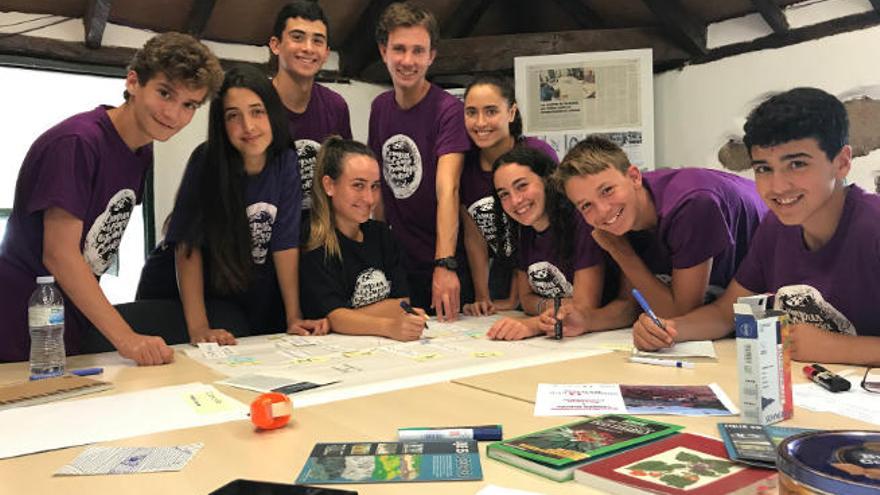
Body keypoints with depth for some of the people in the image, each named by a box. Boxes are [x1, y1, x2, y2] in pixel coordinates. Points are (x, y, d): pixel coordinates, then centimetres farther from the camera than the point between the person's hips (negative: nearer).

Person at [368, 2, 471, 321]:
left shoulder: (448, 110, -15)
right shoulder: (380, 107, 4)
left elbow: (447, 190, -26)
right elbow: (379, 181, 10)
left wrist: (445, 265, -35)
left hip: (443, 265, -5)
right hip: (398, 262, 5)